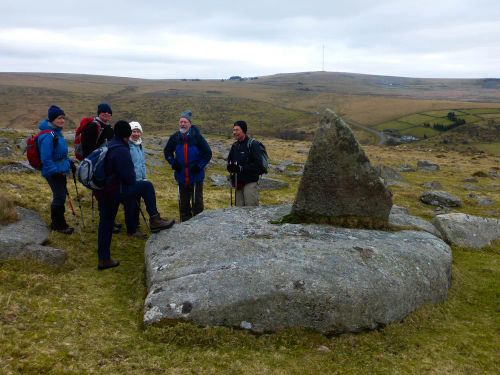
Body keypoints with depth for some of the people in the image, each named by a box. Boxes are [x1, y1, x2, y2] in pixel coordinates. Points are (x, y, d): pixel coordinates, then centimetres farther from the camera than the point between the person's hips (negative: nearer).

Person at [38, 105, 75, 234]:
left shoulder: (57, 132, 7)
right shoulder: (48, 136, -23)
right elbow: (46, 158, -25)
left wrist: (69, 162, 18)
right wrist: (56, 171, -22)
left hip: (60, 170, 10)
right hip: (53, 173, -10)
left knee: (61, 195, 17)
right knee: (59, 197, -1)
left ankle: (57, 223, 31)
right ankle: (58, 225, 15)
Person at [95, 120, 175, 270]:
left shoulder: (108, 146, 14)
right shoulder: (121, 150, -17)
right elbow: (128, 176, -20)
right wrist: (133, 180, 4)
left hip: (102, 192, 10)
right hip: (116, 191, -10)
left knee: (106, 223, 16)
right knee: (146, 186, -3)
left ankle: (104, 259, 23)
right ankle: (154, 220, -2)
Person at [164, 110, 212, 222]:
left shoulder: (197, 137, -12)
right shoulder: (175, 137, -2)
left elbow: (208, 153, -6)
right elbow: (167, 151, 15)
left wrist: (199, 166, -12)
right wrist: (173, 163, 1)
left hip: (196, 176, -3)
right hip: (181, 176, 4)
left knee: (197, 202, 3)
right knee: (183, 203, 13)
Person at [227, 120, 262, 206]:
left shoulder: (252, 145, -9)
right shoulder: (235, 146, 13)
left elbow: (258, 165, -16)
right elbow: (229, 160, 20)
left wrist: (241, 168, -21)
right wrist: (230, 167, -4)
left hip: (250, 183, -7)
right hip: (238, 183, 7)